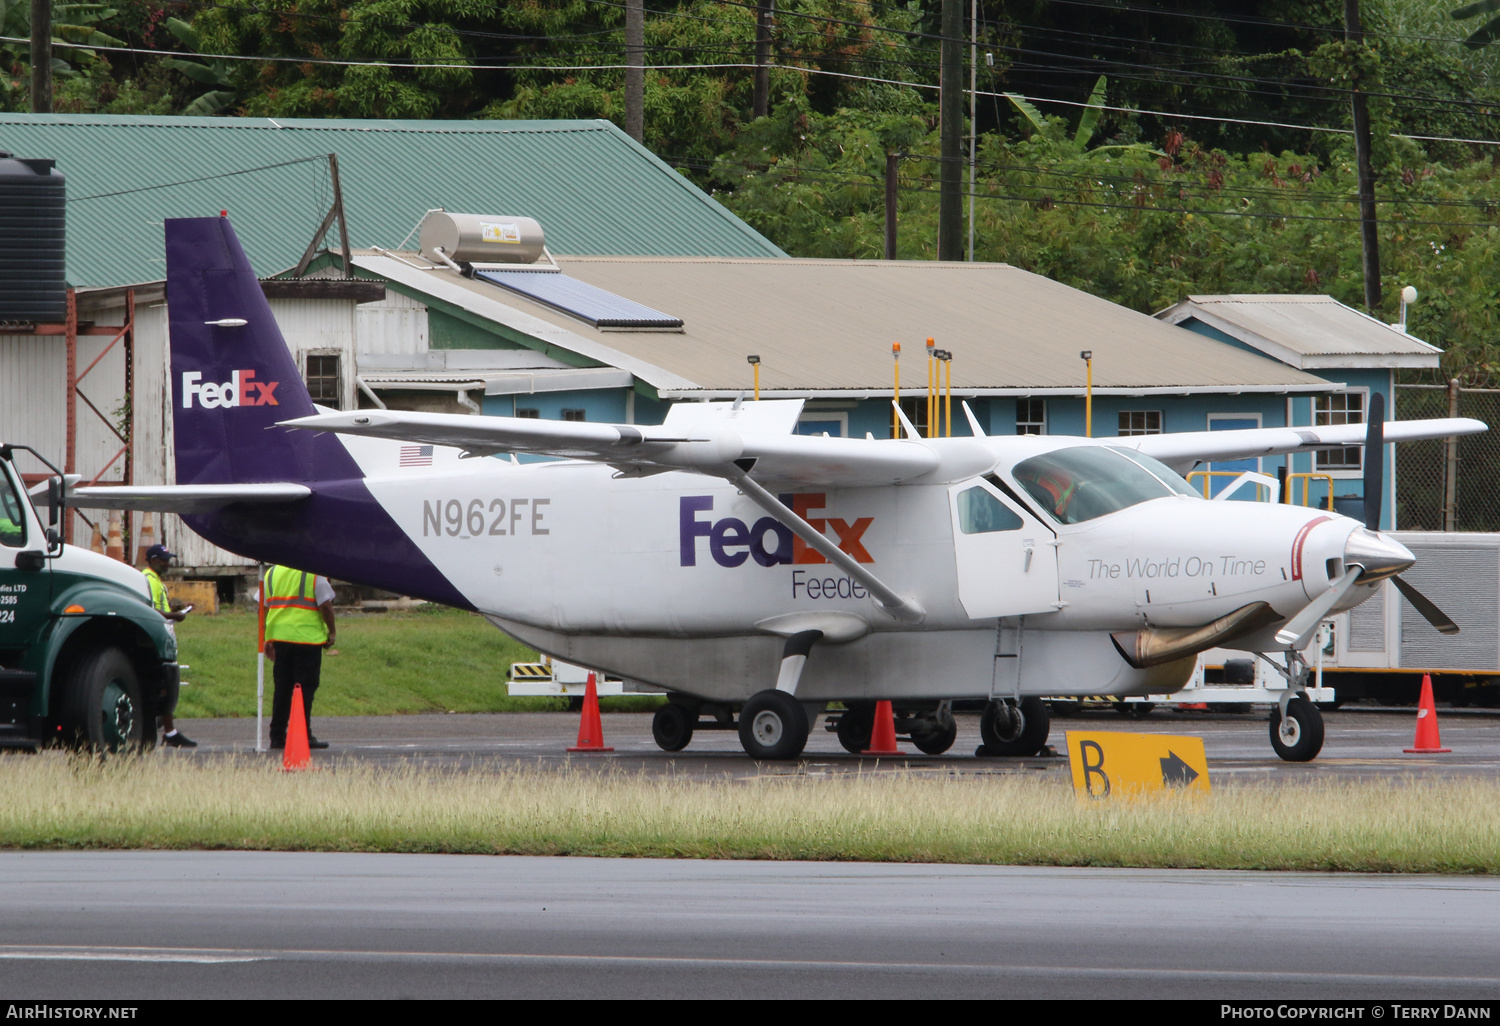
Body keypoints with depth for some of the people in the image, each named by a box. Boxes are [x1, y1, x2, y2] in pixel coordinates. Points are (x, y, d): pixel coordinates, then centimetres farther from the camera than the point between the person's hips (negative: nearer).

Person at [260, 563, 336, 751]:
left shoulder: (271, 572, 11)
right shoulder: (313, 573, -5)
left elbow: (262, 607, 10)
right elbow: (325, 605, -10)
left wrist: (266, 640, 14)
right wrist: (331, 632, 2)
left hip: (279, 637, 5)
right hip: (307, 636, -5)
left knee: (282, 688, 10)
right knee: (306, 687, -2)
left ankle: (277, 736, 10)